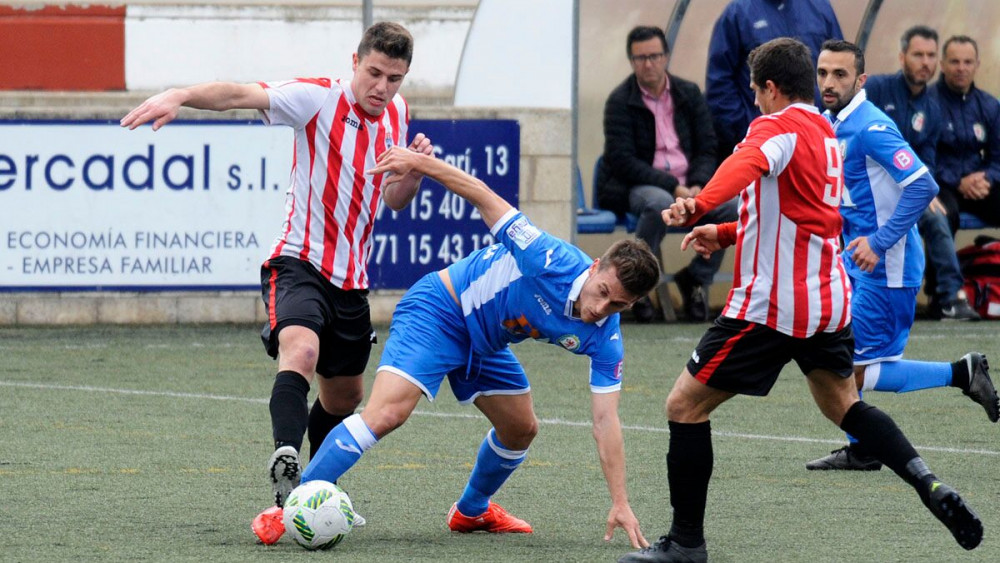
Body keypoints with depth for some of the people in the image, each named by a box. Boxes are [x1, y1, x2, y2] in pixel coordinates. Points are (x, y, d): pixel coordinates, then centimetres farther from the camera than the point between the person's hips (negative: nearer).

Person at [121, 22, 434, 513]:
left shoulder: (396, 114, 8)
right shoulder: (319, 98, -12)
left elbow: (395, 200, 19)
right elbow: (242, 95, -27)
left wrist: (416, 170, -4)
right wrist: (179, 96, -44)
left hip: (351, 279, 7)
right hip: (299, 264, -7)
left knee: (344, 395, 19)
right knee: (300, 351, -34)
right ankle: (285, 461, -51)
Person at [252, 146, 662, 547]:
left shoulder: (604, 340, -14)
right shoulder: (552, 262, -31)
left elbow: (605, 422, -11)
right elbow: (483, 198, -23)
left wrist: (620, 503, -16)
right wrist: (421, 163, -30)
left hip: (485, 343, 7)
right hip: (439, 311, -7)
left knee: (521, 429, 15)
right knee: (387, 413, -24)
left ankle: (471, 511, 44)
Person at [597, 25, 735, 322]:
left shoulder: (689, 94, 9)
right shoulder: (620, 101, -4)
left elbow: (707, 149, 8)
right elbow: (623, 161, -12)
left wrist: (697, 186, -13)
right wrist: (673, 187, -20)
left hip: (686, 187, 4)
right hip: (634, 187, -4)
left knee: (730, 206, -23)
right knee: (660, 203, -39)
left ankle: (696, 277, -1)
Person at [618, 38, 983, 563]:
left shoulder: (778, 127, -12)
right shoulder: (826, 135, 17)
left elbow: (747, 164, -36)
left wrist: (699, 205, -51)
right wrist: (726, 233, 27)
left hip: (770, 303, -9)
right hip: (829, 299, 9)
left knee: (685, 405, 0)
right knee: (843, 404, 26)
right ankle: (929, 486, 7)